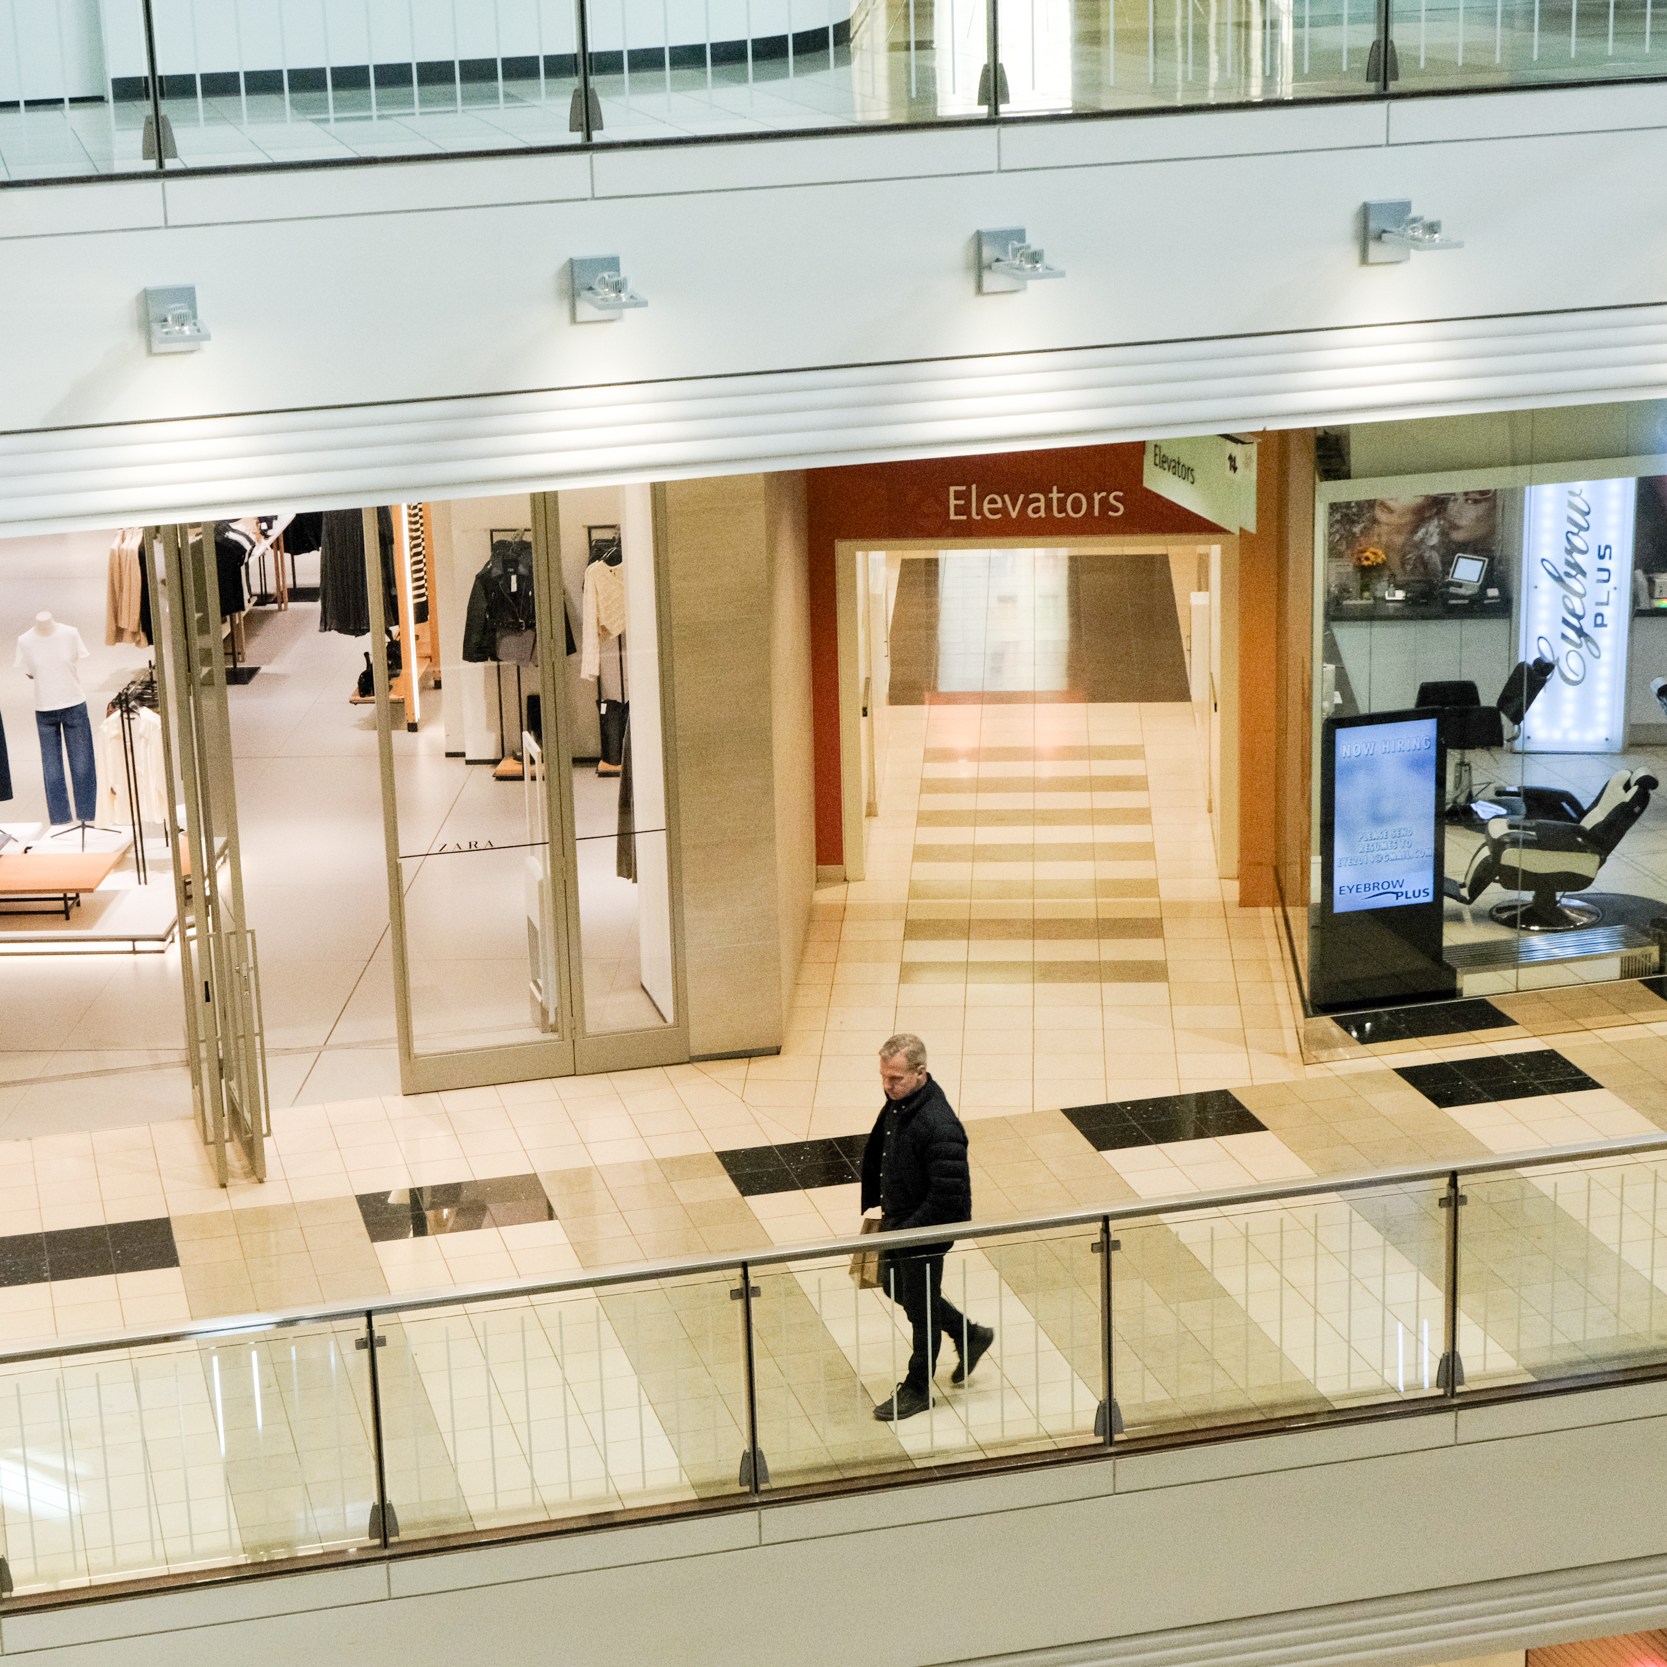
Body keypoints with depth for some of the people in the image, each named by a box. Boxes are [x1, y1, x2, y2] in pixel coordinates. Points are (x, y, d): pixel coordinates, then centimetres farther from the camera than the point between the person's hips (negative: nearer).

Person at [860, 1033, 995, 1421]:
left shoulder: (939, 1126, -31)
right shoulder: (896, 1104, -4)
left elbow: (948, 1195, -30)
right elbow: (876, 1154, 15)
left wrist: (906, 1231, -26)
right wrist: (874, 1203, 12)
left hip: (927, 1229, -9)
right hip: (898, 1220, 9)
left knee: (921, 1308, 8)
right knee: (893, 1286, 24)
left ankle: (918, 1389, 28)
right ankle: (969, 1335, 42)